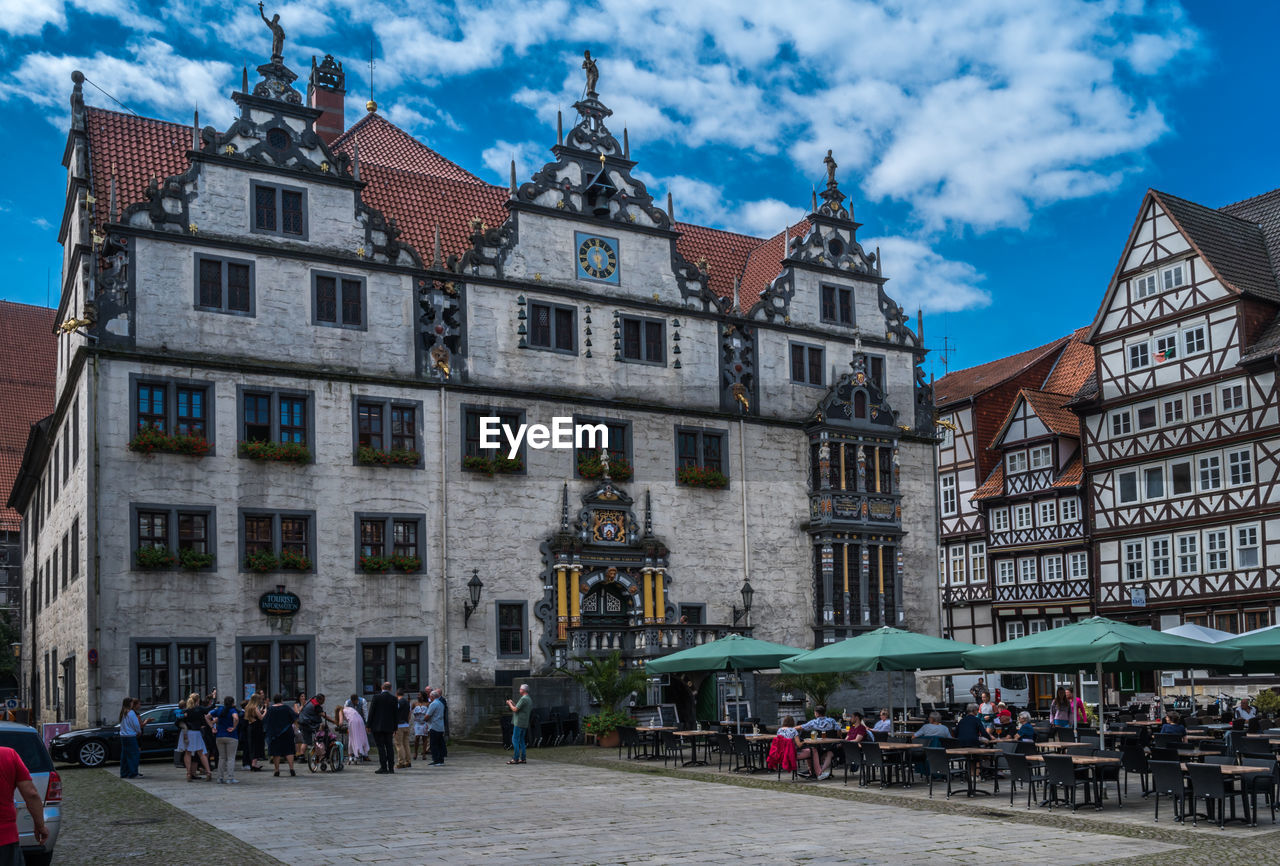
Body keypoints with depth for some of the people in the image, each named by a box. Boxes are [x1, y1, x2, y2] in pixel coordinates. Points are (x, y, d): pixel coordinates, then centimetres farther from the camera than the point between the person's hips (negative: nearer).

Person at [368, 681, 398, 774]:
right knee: (389, 746, 8)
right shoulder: (393, 698, 2)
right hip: (389, 727, 3)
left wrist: (369, 725, 0)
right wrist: (395, 727, 12)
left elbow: (371, 712, -6)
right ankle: (391, 767, 7)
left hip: (377, 726, -3)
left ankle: (383, 767, -7)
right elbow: (395, 714, 5)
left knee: (380, 746, -3)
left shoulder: (376, 697, -6)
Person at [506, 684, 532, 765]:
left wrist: (510, 703, 0)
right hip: (525, 724, 9)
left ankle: (515, 759, -9)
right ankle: (522, 758, 10)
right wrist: (512, 704, 19)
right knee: (521, 741, 12)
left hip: (519, 723, -9)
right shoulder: (530, 699, 16)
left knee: (515, 740, -7)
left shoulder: (523, 699, -15)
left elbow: (515, 709, -16)